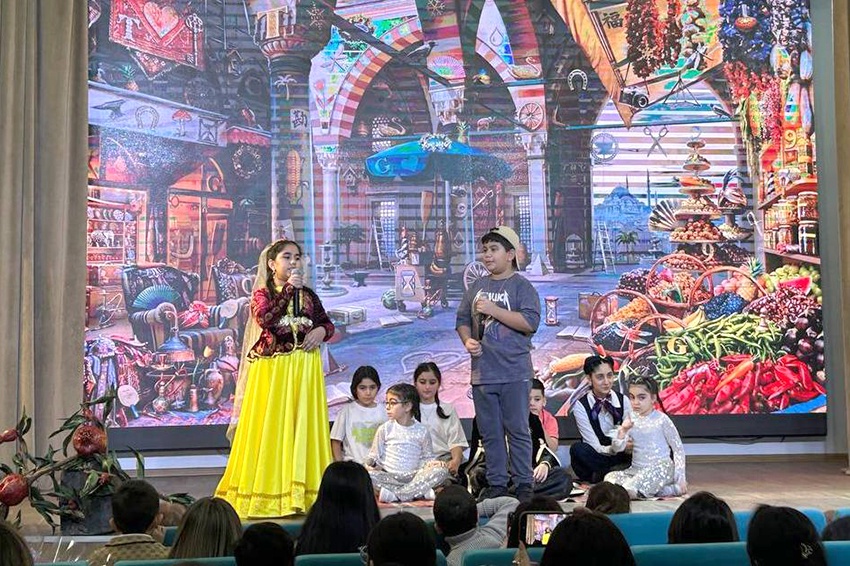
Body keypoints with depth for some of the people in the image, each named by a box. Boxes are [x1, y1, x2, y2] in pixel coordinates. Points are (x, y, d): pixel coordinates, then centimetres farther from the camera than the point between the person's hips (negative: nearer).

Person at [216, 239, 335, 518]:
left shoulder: (308, 295, 11)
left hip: (305, 368, 3)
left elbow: (328, 323, 17)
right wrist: (288, 289, -18)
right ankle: (266, 495, 5)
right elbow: (265, 319, -19)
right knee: (270, 428, -1)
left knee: (302, 427, 3)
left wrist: (321, 331, -6)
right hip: (271, 368, -3)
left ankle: (300, 493, 8)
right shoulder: (262, 293, 1)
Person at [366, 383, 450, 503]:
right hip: (390, 477, -1)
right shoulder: (385, 429, 6)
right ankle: (421, 493, -31)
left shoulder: (421, 431, 7)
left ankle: (394, 495, -30)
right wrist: (371, 464, -12)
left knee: (441, 470, -26)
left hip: (415, 477, 1)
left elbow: (427, 457, 13)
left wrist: (432, 463, -8)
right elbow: (374, 456, 10)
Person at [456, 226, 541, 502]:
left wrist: (493, 309, -16)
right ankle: (496, 483, 17)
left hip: (514, 373, -5)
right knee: (490, 432, 9)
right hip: (482, 372, 5)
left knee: (518, 430, -1)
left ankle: (523, 484, 7)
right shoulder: (476, 287, 14)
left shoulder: (522, 286, -3)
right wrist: (467, 340, -1)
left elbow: (530, 322, -15)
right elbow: (462, 320, 20)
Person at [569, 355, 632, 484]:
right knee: (577, 449, -33)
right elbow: (596, 448, -16)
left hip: (621, 458, 2)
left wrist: (629, 446, -31)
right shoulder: (581, 406, -11)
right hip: (596, 458, -2)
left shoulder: (623, 400, -3)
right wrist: (615, 448, -37)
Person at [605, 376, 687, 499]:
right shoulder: (631, 421, 9)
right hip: (636, 470, 6)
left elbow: (678, 449, 0)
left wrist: (680, 478, -7)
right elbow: (617, 448, 4)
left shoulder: (661, 419, -3)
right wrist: (623, 431, -15)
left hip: (661, 468, -6)